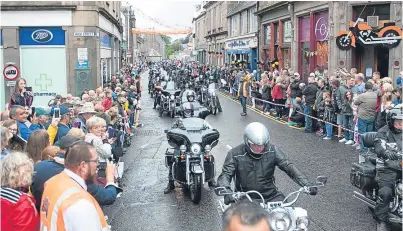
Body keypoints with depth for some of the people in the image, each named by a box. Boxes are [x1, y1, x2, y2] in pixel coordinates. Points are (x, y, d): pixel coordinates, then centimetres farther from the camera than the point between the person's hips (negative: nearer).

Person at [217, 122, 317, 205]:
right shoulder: (235, 154, -7)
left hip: (270, 195, 2)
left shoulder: (272, 150, -1)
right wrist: (226, 191, -34)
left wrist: (306, 184, -15)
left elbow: (288, 166, -3)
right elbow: (225, 174, -12)